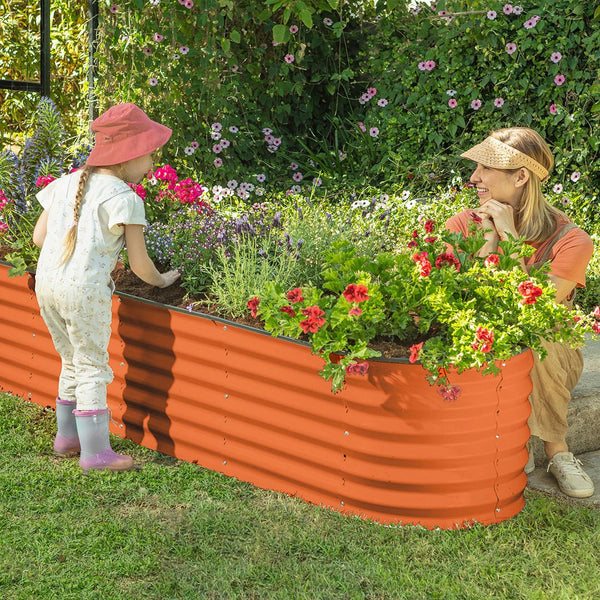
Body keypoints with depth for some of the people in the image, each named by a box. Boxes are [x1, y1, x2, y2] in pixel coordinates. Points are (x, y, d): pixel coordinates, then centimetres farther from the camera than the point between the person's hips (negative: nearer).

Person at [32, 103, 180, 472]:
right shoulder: (124, 198, -9)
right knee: (93, 369, 4)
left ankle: (67, 437, 32)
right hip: (84, 290, -7)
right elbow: (139, 264, -8)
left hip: (46, 283, 7)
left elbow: (40, 236, 14)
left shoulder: (65, 184, 12)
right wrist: (160, 280, 13)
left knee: (73, 362, 22)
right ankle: (95, 452, 7)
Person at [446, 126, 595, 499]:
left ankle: (556, 448, -14)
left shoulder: (571, 241, -15)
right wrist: (490, 236, -23)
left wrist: (510, 238, -24)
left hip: (548, 360, -2)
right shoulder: (464, 225, -7)